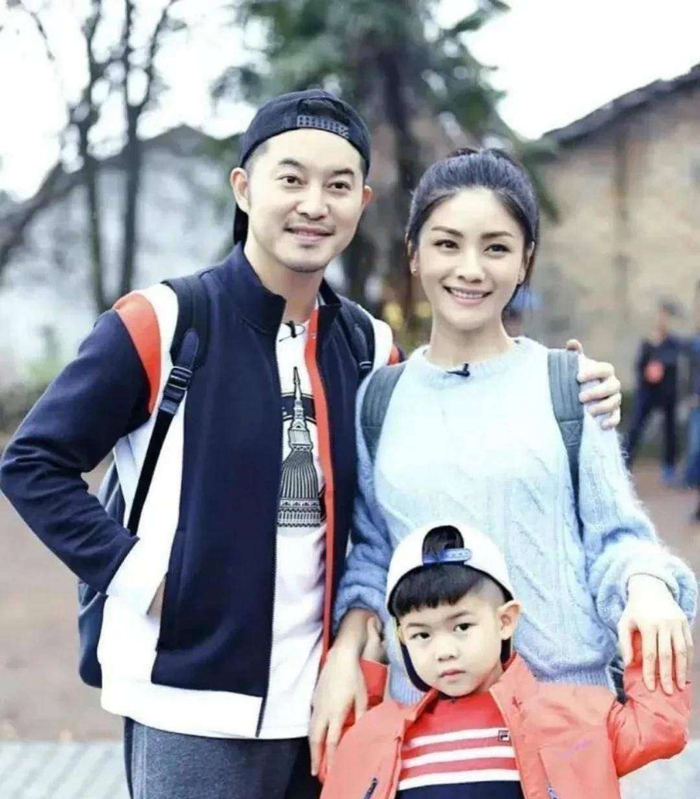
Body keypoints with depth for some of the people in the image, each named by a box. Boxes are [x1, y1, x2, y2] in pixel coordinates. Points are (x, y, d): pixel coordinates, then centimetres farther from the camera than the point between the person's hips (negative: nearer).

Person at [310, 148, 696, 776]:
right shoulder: (380, 398, 6)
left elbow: (614, 535, 2)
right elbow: (370, 550, 12)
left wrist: (648, 587, -18)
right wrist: (344, 653, -2)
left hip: (565, 694, -2)